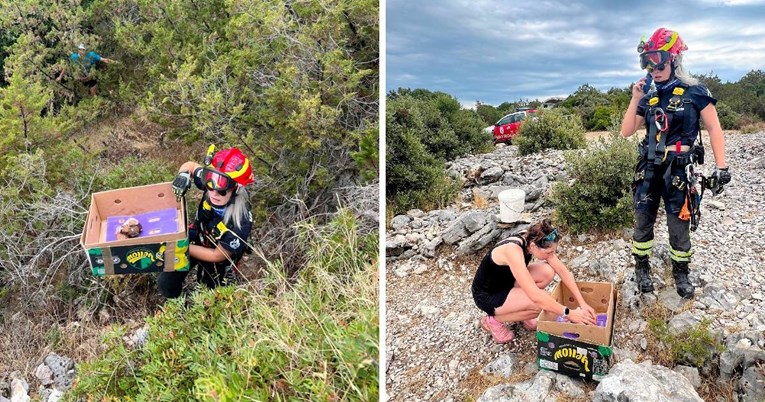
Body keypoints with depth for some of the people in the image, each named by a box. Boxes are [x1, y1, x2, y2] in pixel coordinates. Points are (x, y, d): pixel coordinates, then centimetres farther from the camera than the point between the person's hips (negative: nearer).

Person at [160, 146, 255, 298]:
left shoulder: (241, 222, -41)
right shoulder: (211, 184, -28)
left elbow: (217, 255, -27)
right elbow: (191, 165, -6)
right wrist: (183, 175, -30)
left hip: (217, 260, -3)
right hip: (196, 238, 4)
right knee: (167, 286, 5)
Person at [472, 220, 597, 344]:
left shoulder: (532, 242, -14)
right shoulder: (513, 251, -37)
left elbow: (562, 270, -7)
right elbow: (536, 296, -39)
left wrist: (582, 303, -12)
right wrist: (569, 313, -31)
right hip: (487, 295, -8)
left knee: (548, 272, -11)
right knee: (541, 302, -25)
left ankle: (518, 311, 9)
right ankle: (494, 320, -4)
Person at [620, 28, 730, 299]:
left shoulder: (695, 92, -3)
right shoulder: (648, 98, 8)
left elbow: (714, 129, -3)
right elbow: (626, 132, 4)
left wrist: (721, 167, -9)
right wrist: (635, 99, -4)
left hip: (678, 169, -3)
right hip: (649, 168, 4)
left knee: (679, 225, 5)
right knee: (643, 221, 7)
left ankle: (680, 272, 23)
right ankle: (642, 268, 23)